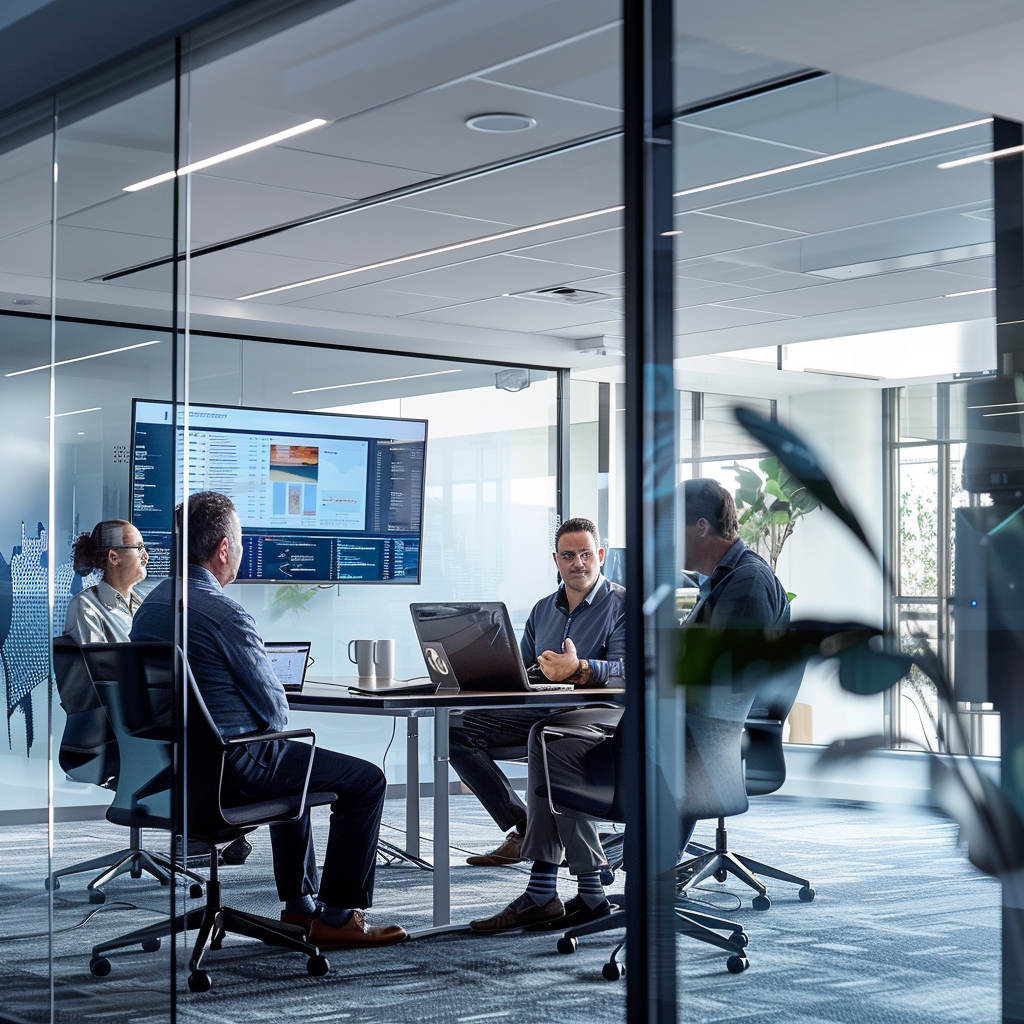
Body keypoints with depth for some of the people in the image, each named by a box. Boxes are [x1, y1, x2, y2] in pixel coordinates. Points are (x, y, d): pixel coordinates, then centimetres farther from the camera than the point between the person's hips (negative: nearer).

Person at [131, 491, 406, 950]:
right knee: (367, 780, 1)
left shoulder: (150, 604, 7)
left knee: (292, 764, 35)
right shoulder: (226, 613, -21)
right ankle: (336, 917, 6)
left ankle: (299, 902, 37)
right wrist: (272, 718, 8)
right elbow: (275, 710, -14)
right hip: (232, 765, -10)